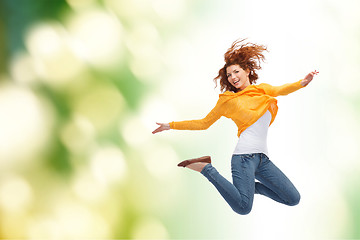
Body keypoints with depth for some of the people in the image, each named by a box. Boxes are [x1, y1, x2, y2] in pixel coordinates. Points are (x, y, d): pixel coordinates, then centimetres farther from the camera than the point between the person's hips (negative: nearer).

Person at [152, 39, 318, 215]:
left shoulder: (262, 90, 18)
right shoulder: (228, 100, 11)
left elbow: (280, 90, -4)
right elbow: (204, 123, 16)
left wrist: (302, 83, -26)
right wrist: (171, 126, 11)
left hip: (262, 158, 5)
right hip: (244, 156, -5)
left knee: (294, 199, 0)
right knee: (243, 207, -24)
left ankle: (249, 185, 14)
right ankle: (207, 169, -4)